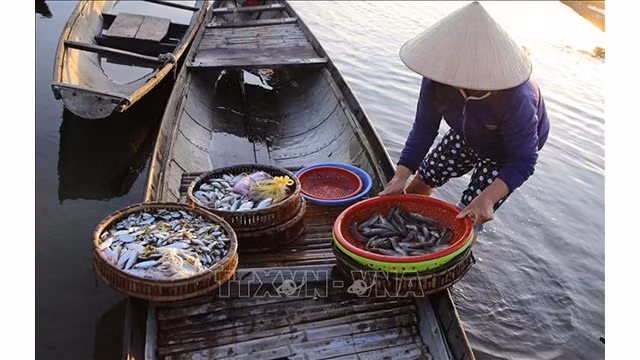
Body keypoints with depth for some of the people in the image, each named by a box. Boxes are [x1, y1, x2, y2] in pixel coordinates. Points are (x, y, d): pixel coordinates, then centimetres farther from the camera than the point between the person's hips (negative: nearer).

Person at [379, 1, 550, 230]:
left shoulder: (515, 99, -45)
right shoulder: (438, 77, -31)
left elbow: (524, 160, -34)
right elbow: (425, 127, -20)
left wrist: (487, 198, -49)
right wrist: (401, 176, -30)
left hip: (508, 150, -4)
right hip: (468, 135, 5)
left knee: (466, 221, -8)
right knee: (421, 181, 15)